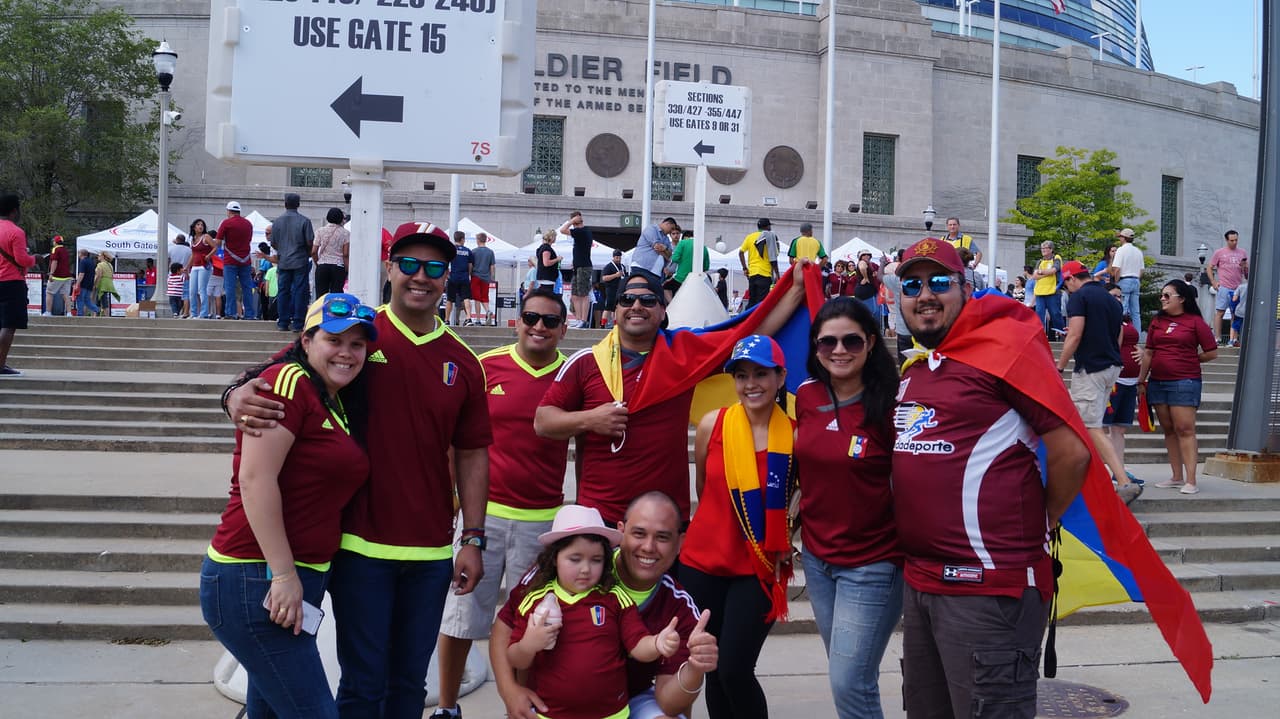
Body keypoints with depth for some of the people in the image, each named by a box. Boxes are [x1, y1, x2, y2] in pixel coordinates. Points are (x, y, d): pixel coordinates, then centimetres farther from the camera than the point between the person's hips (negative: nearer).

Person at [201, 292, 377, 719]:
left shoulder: (338, 404, 13)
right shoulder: (288, 382, -12)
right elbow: (255, 479, -19)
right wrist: (282, 575, -19)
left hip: (296, 579, 9)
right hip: (257, 581, -9)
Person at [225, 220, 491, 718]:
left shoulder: (462, 363, 5)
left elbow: (471, 453, 8)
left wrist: (472, 539, 4)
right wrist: (240, 394, -28)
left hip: (432, 554, 3)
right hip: (361, 546, -3)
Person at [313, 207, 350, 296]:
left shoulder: (320, 231, 3)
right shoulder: (345, 233, -2)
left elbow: (313, 252, -1)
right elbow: (346, 254, -7)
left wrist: (317, 264, 13)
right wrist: (346, 270, 0)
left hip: (322, 267, 1)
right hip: (338, 267, -1)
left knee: (321, 296, 4)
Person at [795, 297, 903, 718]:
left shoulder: (890, 403, -16)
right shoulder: (807, 397, 0)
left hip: (873, 563, -6)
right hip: (816, 556, 6)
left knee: (849, 683, -4)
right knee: (849, 675, 18)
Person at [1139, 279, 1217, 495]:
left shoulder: (1195, 322, -2)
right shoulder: (1157, 321, 11)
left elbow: (1212, 353, 0)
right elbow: (1148, 353, 13)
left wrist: (1189, 360, 6)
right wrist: (1141, 380, 12)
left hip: (1184, 382, -5)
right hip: (1157, 382, 5)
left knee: (1185, 429, -9)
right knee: (1169, 430, 9)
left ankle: (1191, 480, -9)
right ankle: (1177, 477, 16)